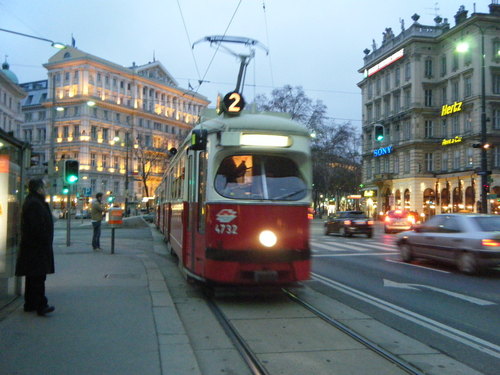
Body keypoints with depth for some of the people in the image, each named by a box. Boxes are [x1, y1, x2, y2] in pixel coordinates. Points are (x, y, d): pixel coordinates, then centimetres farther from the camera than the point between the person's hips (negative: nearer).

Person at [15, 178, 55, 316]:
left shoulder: (31, 202, 16)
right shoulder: (35, 204, -18)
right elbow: (38, 227, -24)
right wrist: (45, 242, -18)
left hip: (31, 247, 11)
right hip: (37, 248, -11)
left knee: (32, 277, 15)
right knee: (38, 277, -9)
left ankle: (30, 304, 22)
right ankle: (41, 305, -7)